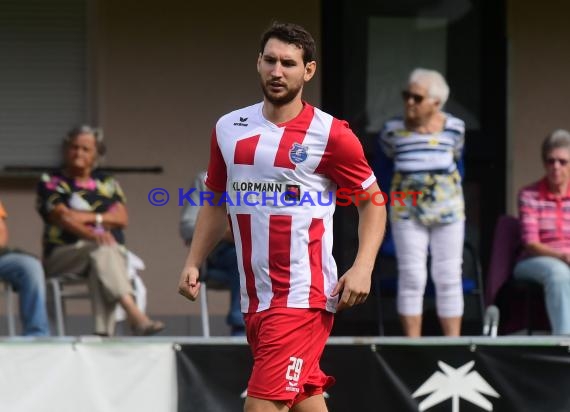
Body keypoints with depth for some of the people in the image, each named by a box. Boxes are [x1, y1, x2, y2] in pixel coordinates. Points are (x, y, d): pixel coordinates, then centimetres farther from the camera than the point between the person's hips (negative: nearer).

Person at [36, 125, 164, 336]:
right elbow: (63, 217, -10)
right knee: (102, 250, -35)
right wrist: (91, 234, -28)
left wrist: (88, 217, -9)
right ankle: (134, 314, -51)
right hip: (64, 254, -2)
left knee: (101, 265, -35)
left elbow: (122, 218, 5)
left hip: (113, 250, 2)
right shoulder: (51, 182, 8)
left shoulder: (107, 183, 20)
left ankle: (104, 331, -51)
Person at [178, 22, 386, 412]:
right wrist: (194, 262, 11)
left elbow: (372, 201, 1)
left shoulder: (330, 134, -6)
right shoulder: (229, 128, 10)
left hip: (303, 297, -6)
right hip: (255, 300, 6)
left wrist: (363, 268, -11)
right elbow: (216, 203, 21)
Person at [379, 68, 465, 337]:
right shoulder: (393, 130, -5)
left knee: (449, 277, 2)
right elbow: (385, 159, 13)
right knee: (411, 277, -4)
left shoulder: (454, 128, -3)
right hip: (407, 210, -1)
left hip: (447, 209, 1)